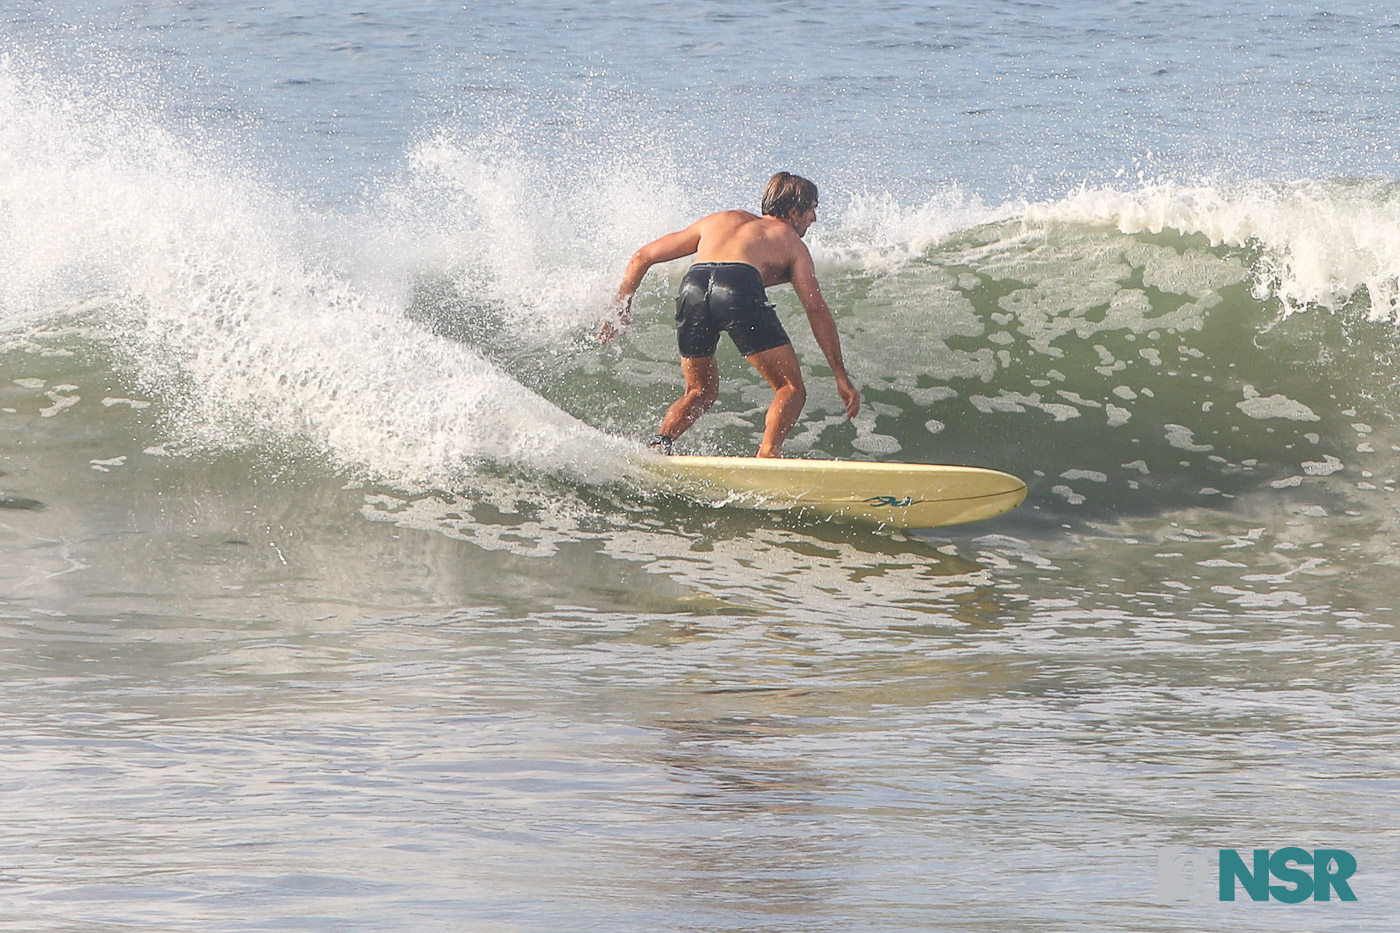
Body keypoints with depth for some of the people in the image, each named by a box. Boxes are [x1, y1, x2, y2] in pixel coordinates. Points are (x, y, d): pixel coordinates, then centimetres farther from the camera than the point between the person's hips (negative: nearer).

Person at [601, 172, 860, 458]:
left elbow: (643, 257, 36)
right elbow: (816, 309, 18)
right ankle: (767, 456, -13)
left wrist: (621, 308, 44)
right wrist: (841, 376, 18)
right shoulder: (791, 242, 28)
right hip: (740, 287, -4)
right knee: (791, 390, 9)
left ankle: (660, 442, 2)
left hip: (693, 286, 4)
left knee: (701, 391, 25)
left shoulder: (720, 220, 38)